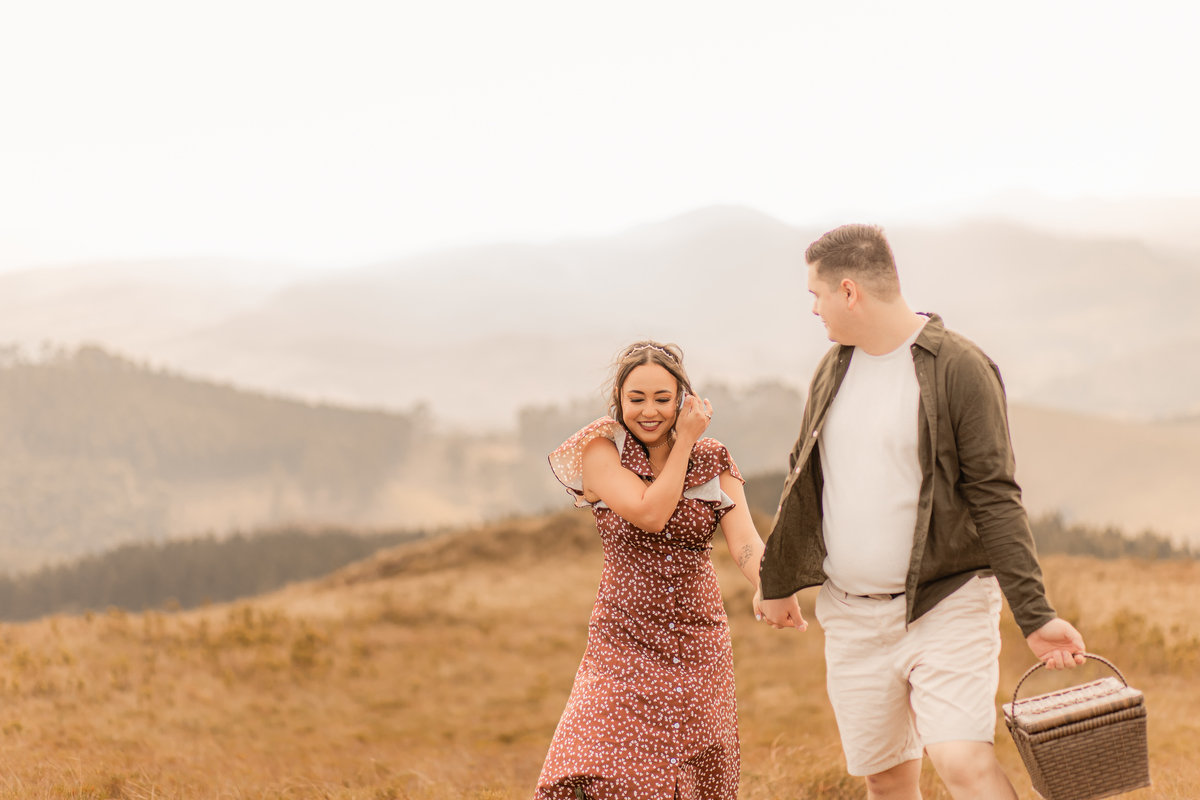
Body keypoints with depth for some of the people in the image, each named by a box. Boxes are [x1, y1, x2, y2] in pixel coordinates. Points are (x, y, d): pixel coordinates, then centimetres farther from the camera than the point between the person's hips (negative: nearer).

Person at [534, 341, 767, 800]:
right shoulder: (600, 452, -3)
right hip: (626, 638, -3)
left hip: (700, 642, 3)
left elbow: (745, 542, -10)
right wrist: (684, 441, -9)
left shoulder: (713, 462, 4)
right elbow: (650, 514, -18)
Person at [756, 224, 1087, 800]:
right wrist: (778, 583, 27)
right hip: (852, 619, 6)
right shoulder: (833, 371, 10)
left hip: (947, 604, -6)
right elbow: (803, 487, 20)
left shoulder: (959, 368, -10)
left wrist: (1035, 616, -18)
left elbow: (995, 500, -13)